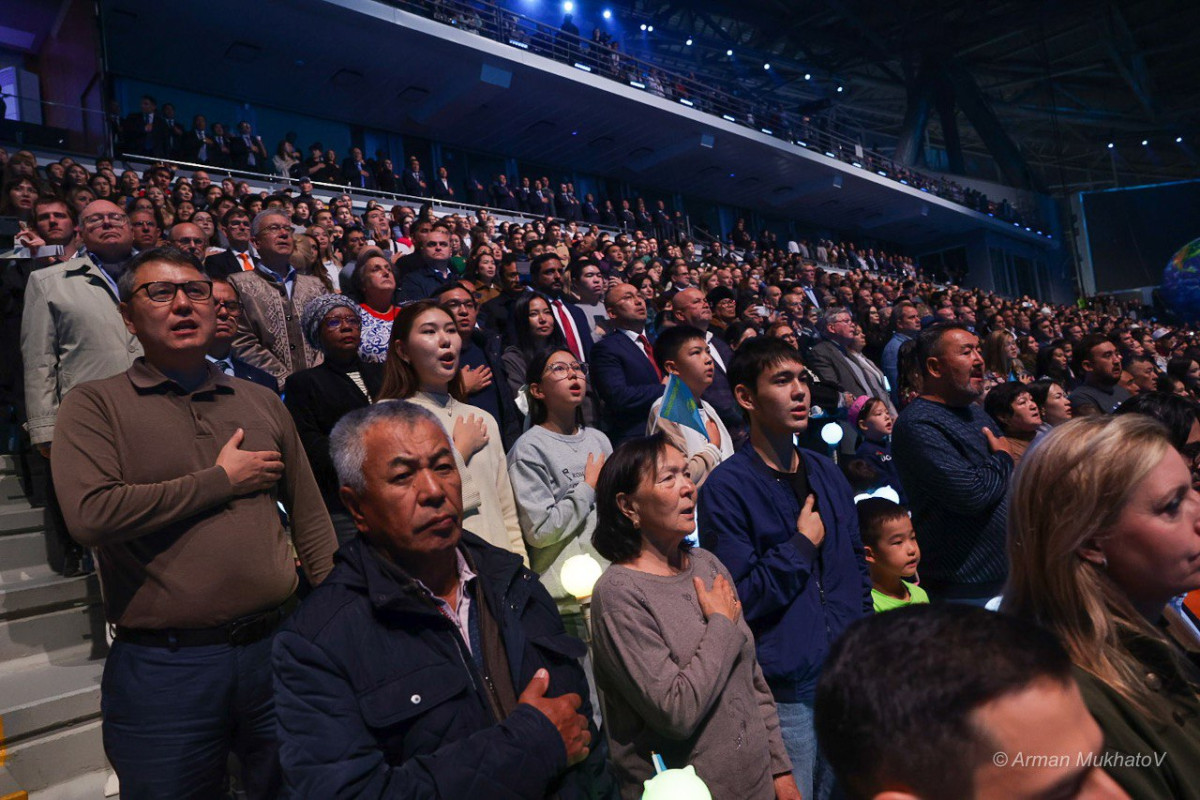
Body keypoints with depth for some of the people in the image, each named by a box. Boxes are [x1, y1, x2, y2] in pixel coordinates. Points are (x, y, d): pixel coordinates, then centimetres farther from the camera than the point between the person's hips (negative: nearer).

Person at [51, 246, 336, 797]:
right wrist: (222, 478, -12)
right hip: (163, 666, -3)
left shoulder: (261, 402, 8)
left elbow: (310, 521, 9)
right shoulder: (95, 405, -2)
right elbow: (90, 514, -19)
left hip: (278, 646, 3)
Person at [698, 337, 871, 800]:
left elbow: (857, 571, 14)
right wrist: (802, 545, -13)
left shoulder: (827, 474, 7)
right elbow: (738, 599, -19)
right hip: (785, 692, -6)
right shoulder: (726, 487, -15)